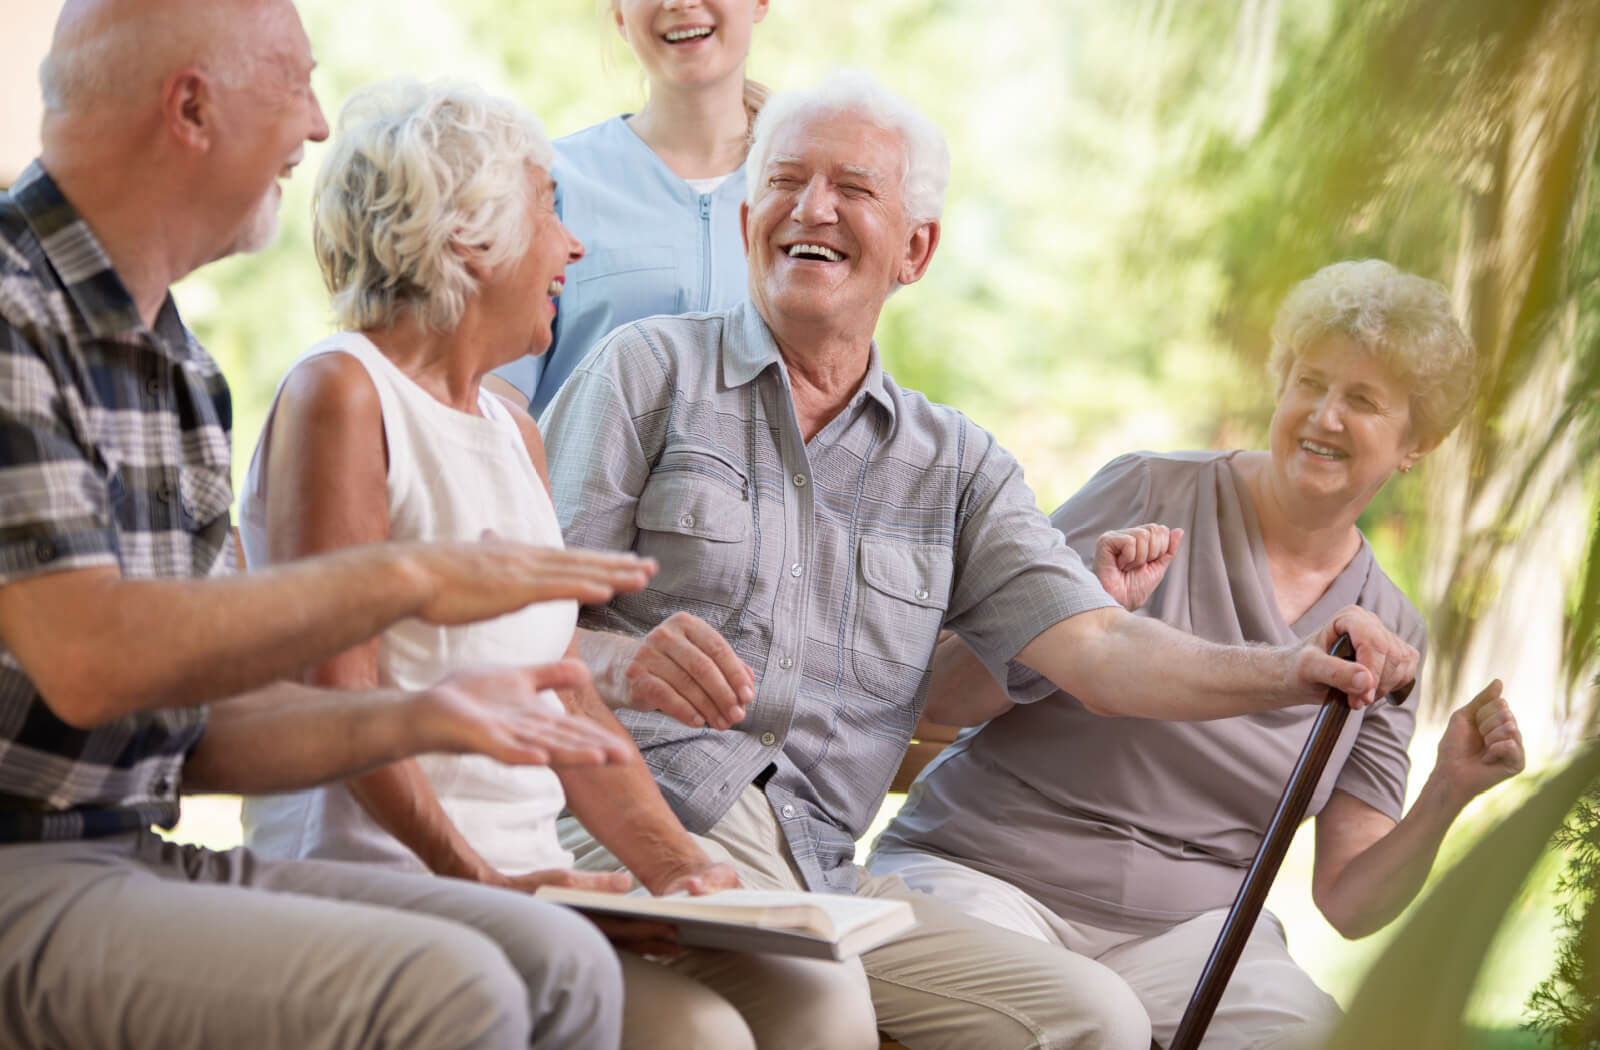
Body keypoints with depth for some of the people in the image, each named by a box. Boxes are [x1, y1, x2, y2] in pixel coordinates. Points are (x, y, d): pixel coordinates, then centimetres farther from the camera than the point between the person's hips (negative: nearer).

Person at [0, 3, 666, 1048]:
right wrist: (405, 578, -17)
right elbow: (88, 659, -24)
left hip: (148, 856, 8)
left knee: (561, 963, -6)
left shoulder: (178, 364, 16)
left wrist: (416, 718, -1)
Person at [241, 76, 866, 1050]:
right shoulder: (340, 393, -4)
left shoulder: (514, 430, 21)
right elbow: (336, 693, -13)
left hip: (525, 876, 8)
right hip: (382, 878, -7)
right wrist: (484, 883, -21)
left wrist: (678, 861, 1)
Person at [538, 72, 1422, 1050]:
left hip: (827, 873, 5)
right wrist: (630, 669, -23)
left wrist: (1289, 673, -13)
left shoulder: (955, 463, 17)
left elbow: (1096, 648, 5)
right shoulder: (649, 370, 7)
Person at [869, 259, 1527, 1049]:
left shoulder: (1392, 635, 8)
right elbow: (940, 698, -4)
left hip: (1189, 923, 4)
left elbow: (1349, 903, 6)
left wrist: (1447, 796, -11)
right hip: (983, 870, -4)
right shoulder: (1150, 495, -2)